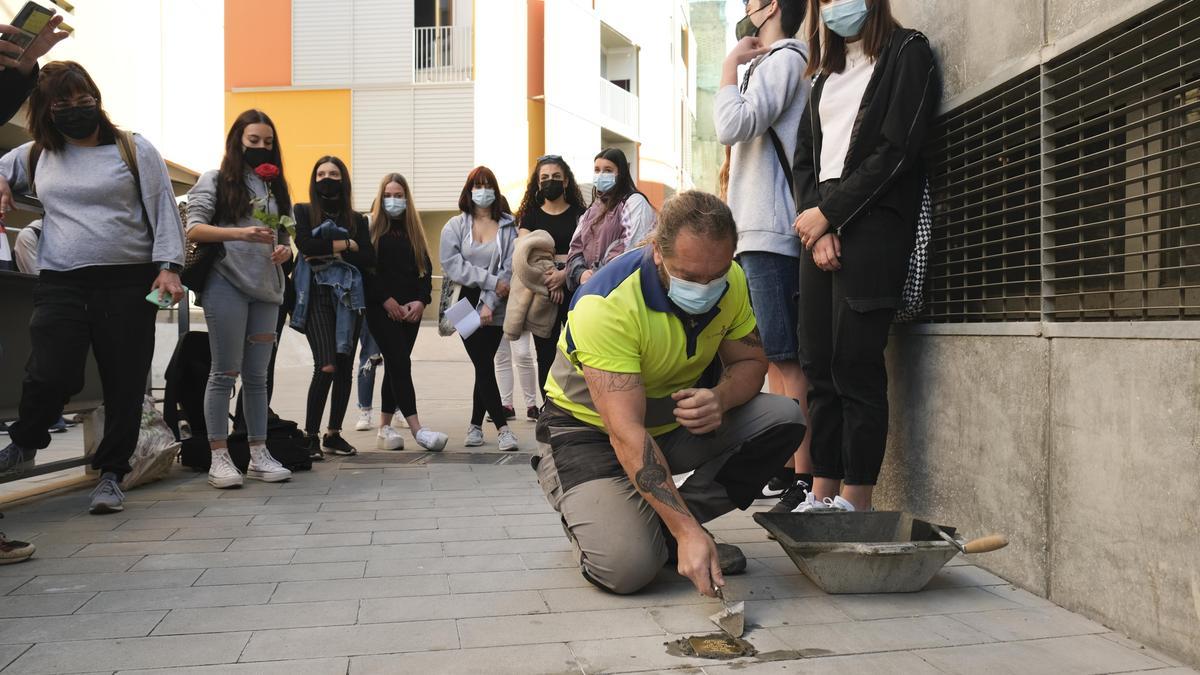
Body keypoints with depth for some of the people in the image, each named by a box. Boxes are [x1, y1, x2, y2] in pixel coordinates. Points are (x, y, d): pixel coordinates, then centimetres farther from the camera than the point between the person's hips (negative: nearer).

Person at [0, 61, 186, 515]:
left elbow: (164, 211, 2)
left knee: (125, 384, 0)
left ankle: (111, 473, 16)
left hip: (129, 284, -2)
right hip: (59, 285, 2)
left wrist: (168, 267, -9)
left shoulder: (135, 151, 5)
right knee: (52, 375, -12)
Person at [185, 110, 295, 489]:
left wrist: (285, 250, -3)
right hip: (226, 284, -4)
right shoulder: (215, 180, 4)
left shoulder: (276, 187, 18)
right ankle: (219, 457, 3)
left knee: (257, 375, 8)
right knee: (225, 372, -2)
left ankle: (259, 454, 13)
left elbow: (287, 236, 21)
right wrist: (241, 234, -19)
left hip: (267, 288, 5)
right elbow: (194, 229, -6)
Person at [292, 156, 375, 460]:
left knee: (345, 367, 3)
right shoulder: (303, 212, 8)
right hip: (317, 295, -3)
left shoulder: (357, 219, 14)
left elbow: (369, 259, 2)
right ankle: (311, 436, -6)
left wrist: (330, 252, -8)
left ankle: (333, 433, 15)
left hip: (349, 295, 4)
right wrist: (347, 244, -5)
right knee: (326, 366, -15)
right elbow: (306, 244, -11)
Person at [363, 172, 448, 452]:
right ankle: (416, 429, -15)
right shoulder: (371, 228, 2)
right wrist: (386, 299, -14)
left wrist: (421, 300, -4)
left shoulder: (413, 230, 15)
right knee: (400, 363, -12)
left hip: (410, 309, 5)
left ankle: (385, 426, 17)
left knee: (395, 366, 8)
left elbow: (425, 268, 11)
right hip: (381, 309, -5)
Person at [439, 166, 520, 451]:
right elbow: (452, 264, -7)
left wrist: (490, 303, -14)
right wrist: (491, 280, -14)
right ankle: (502, 426, -1)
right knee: (484, 367, -4)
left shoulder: (507, 227, 5)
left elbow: (509, 268, -4)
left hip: (494, 308, 1)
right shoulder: (455, 226, 5)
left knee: (484, 367, 5)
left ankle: (475, 425, 18)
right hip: (465, 304, 0)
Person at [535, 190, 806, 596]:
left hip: (676, 422, 6)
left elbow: (750, 361, 2)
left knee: (783, 419, -14)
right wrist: (689, 531, -40)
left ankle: (664, 526, -5)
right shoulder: (607, 304, -31)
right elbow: (626, 433, -35)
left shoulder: (730, 282, -11)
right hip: (589, 430, -6)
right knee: (627, 566, -27)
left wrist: (721, 398, -25)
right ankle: (591, 518, 10)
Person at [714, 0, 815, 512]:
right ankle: (787, 469, 15)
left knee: (785, 358, -13)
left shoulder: (784, 59, -3)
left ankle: (806, 479, -12)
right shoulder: (771, 65, 24)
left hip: (771, 235, -10)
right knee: (773, 357, 9)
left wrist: (730, 65, -6)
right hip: (754, 233, 10)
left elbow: (733, 125, -17)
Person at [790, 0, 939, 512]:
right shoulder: (827, 73, 24)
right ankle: (822, 498, 9)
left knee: (856, 368, -9)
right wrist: (814, 222, -3)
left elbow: (896, 151, -8)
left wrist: (828, 213, -9)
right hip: (820, 225, 6)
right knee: (818, 367, 3)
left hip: (872, 224, -6)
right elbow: (805, 156, 14)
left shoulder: (907, 53, 4)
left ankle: (855, 506, -2)